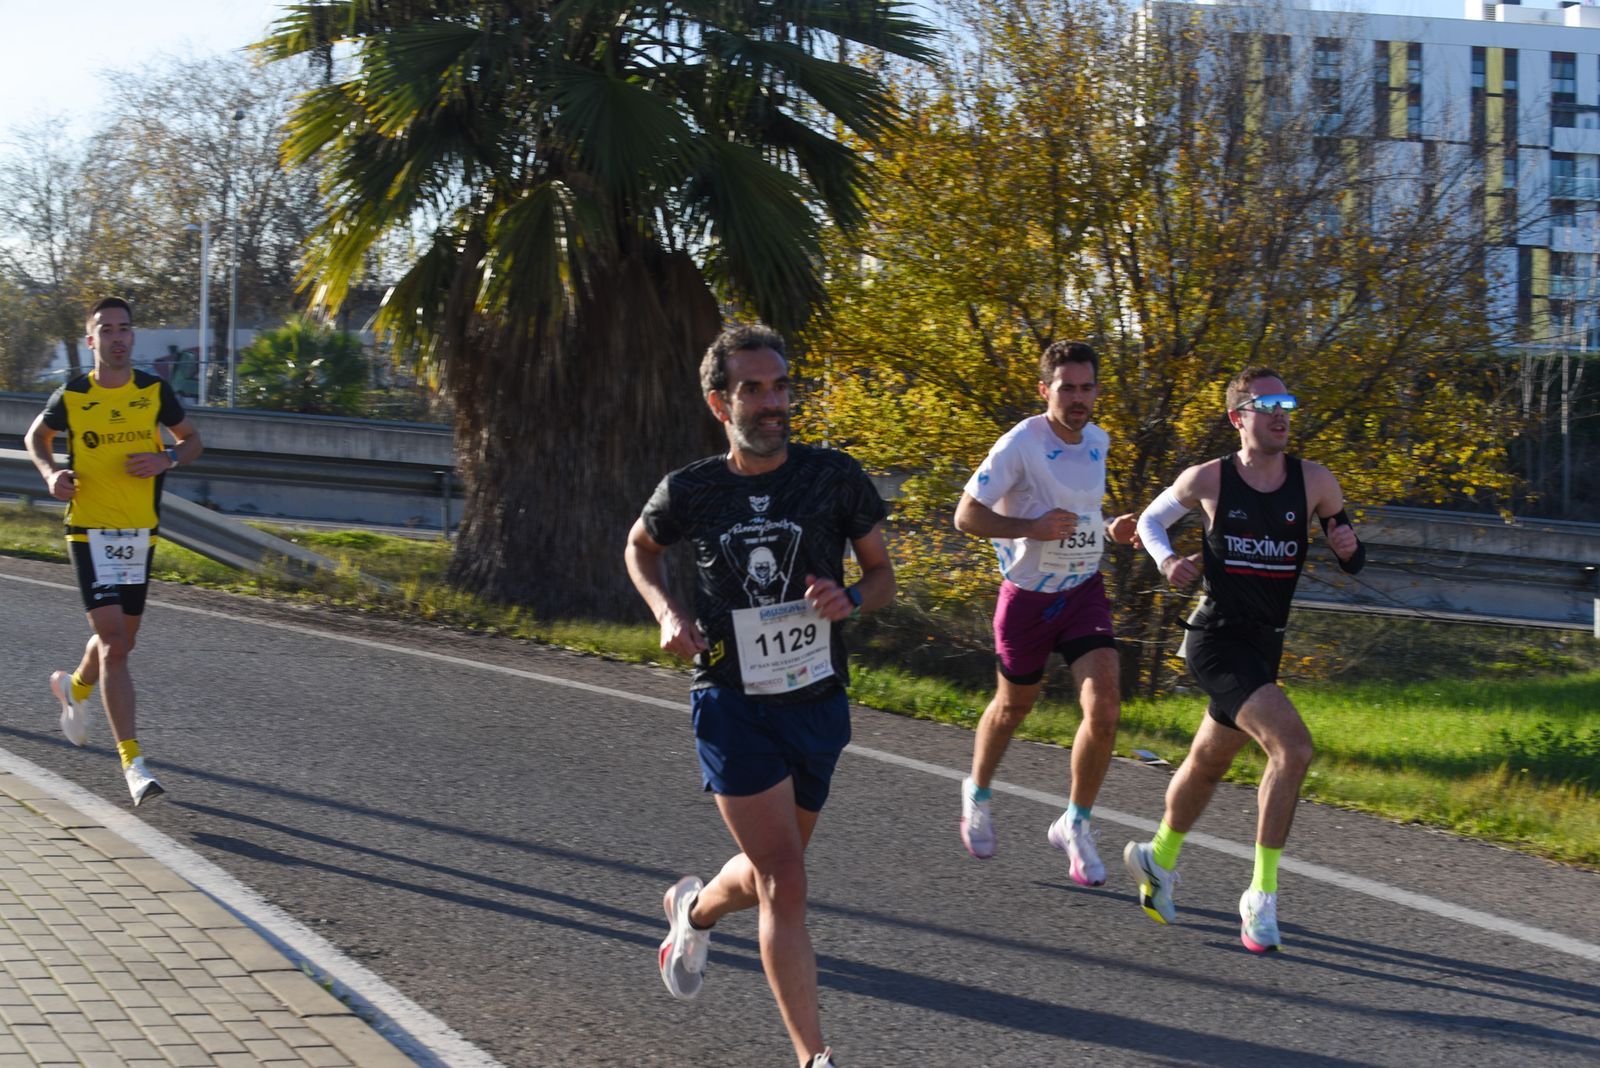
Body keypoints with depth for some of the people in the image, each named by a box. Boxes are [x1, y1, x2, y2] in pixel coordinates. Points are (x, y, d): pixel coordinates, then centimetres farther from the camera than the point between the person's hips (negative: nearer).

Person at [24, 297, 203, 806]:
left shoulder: (154, 391, 0)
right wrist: (51, 473, -6)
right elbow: (36, 436, 14)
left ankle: (74, 687, 52)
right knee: (113, 643, -13)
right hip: (90, 530, -4)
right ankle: (132, 762, -13)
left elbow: (192, 440, 12)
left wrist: (167, 459, -10)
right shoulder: (71, 397, -5)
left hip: (141, 531, 4)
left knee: (122, 637, 17)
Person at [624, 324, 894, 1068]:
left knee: (769, 876, 20)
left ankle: (694, 909, 54)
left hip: (817, 703, 3)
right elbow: (639, 547, 15)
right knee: (784, 882, -14)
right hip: (733, 704, -3)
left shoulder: (834, 478, -6)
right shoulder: (690, 491, -6)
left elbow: (883, 574, 4)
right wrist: (667, 613, -3)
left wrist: (851, 600, -19)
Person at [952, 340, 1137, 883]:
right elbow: (967, 515, -17)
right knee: (1013, 706, 15)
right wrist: (1032, 527, -28)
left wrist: (1109, 529, 3)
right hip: (1028, 596, -4)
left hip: (1084, 591, 4)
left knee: (1104, 708, -14)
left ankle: (1075, 825, 3)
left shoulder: (1098, 442, 3)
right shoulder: (1021, 444, -17)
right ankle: (978, 792, 45)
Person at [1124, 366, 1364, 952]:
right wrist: (1167, 559, -9)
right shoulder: (1207, 480, -7)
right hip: (1216, 638, -6)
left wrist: (1349, 545, -14)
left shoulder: (1314, 481, 0)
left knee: (1209, 761, 22)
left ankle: (1158, 858, 47)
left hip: (1264, 644, 6)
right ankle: (1262, 895, -13)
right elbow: (1152, 519, 11)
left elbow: (1352, 562, 9)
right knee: (1292, 747, -22)